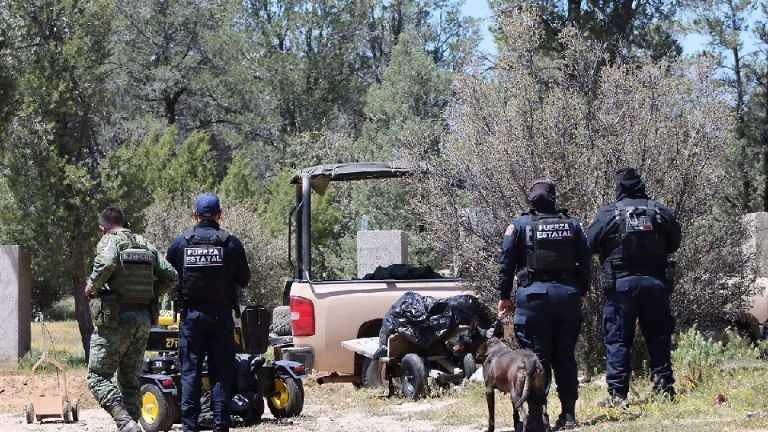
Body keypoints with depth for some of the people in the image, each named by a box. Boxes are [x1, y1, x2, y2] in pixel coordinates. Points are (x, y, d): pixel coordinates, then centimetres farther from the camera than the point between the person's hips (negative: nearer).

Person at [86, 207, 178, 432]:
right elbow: (171, 276, 9)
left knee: (97, 377, -2)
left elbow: (106, 263, -26)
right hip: (143, 320, 6)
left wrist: (92, 285, -11)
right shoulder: (145, 244, 14)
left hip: (115, 321, -6)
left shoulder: (110, 240, -5)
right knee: (130, 380, 14)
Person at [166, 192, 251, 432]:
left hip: (191, 314, 0)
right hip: (221, 314, 0)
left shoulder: (180, 242, -2)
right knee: (220, 372, 4)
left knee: (190, 372, 5)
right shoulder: (231, 243, -5)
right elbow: (244, 280, 1)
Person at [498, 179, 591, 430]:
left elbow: (506, 262, -1)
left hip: (534, 294, -3)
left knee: (536, 356, -1)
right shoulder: (572, 225, 9)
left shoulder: (520, 225, -1)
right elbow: (585, 261, 11)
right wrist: (581, 292, 20)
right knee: (565, 356, 9)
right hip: (568, 294, 3)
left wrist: (504, 295, 5)